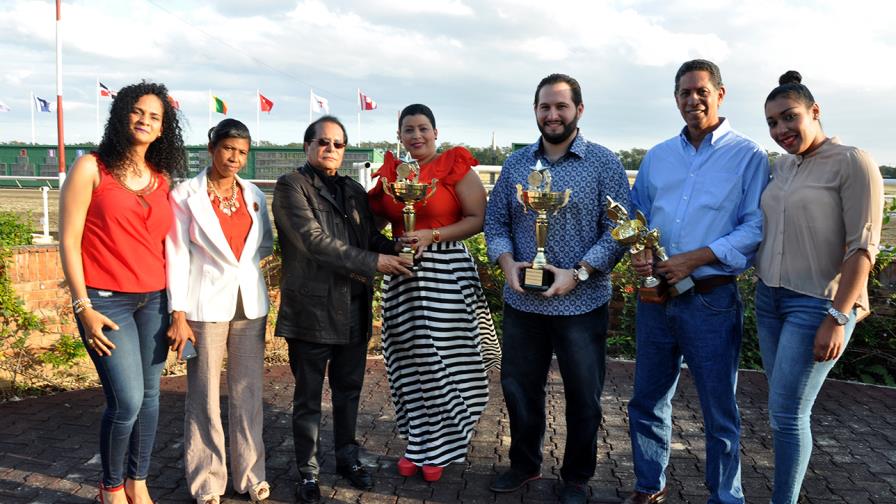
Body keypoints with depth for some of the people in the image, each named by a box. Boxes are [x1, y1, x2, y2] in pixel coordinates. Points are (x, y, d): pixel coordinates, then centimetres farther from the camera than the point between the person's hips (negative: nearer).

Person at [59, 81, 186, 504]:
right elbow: (68, 240, -6)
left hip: (154, 300, 5)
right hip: (105, 301, -5)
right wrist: (83, 307, -10)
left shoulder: (162, 179, 11)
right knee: (127, 401, -7)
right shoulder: (91, 168, -3)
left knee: (149, 396, 9)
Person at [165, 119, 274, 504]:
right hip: (206, 305, -4)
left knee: (248, 391, 8)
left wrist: (246, 259, -1)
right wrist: (178, 315, -11)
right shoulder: (186, 194, -2)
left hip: (250, 305, 4)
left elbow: (267, 243, 20)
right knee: (205, 396, 2)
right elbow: (177, 256, -6)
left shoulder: (254, 195, 9)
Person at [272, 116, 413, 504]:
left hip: (354, 311, 5)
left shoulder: (355, 191, 14)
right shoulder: (292, 186, -6)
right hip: (311, 310, -5)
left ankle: (347, 457, 34)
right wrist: (373, 263, -21)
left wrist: (395, 250, -9)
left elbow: (371, 238, 14)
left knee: (349, 390, 16)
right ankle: (308, 471, 23)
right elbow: (313, 240, -18)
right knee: (308, 396, 8)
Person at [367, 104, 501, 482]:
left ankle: (438, 448, 18)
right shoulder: (391, 171, 11)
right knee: (409, 360, 8)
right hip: (402, 274, 4)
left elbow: (478, 219, -8)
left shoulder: (456, 167, -3)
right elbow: (376, 218, 20)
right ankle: (415, 441, 24)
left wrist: (433, 235, -16)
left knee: (443, 360, 1)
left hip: (446, 273, -4)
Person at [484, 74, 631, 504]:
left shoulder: (603, 163, -5)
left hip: (581, 304, -3)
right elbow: (495, 221, 8)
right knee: (518, 387, 16)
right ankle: (524, 464, 37)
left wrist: (578, 273, -18)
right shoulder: (515, 164, 7)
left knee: (583, 396, 10)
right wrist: (507, 263, -10)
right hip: (521, 301, 4)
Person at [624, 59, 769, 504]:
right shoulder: (657, 157, 12)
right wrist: (637, 250, -6)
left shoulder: (748, 156, -2)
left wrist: (694, 259, -19)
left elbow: (756, 228, -9)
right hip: (654, 297, 5)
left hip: (711, 300, -4)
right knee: (647, 402, 15)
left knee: (719, 413, 8)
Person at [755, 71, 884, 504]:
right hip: (769, 298, 6)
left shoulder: (852, 163, -10)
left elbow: (863, 248, -14)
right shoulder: (780, 167, 10)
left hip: (816, 304, -6)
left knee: (787, 413, -4)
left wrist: (838, 318, -18)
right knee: (783, 410, 13)